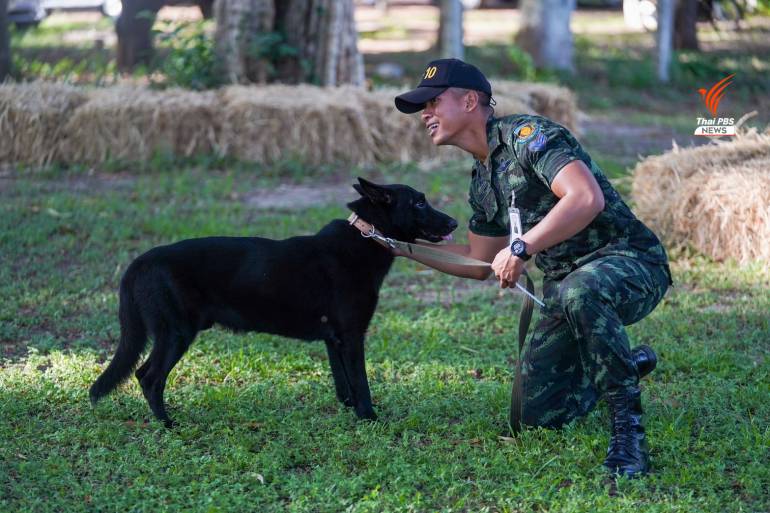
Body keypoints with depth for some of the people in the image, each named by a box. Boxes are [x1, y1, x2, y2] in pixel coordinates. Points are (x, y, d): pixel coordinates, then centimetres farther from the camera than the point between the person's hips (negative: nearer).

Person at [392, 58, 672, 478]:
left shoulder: (527, 135, -14)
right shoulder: (482, 179, 14)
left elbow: (588, 198, -30)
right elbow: (479, 264, 23)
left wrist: (521, 247, -29)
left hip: (630, 263, -9)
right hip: (564, 283, 9)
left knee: (580, 292, -43)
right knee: (538, 414, 2)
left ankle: (628, 428, -28)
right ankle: (628, 365, 28)